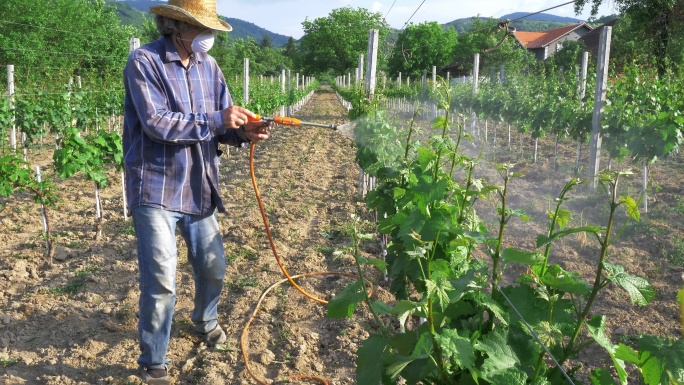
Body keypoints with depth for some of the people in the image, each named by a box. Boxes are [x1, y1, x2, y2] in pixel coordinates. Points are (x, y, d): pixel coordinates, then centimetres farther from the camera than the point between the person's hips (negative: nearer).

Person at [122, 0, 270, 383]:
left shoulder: (209, 66, 7)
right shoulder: (144, 61, -12)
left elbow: (221, 126, 7)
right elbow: (156, 123, -23)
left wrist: (244, 132, -15)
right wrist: (217, 120, -26)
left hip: (199, 188, 6)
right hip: (156, 189, -6)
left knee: (213, 266, 17)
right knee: (161, 280, -6)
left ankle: (207, 320, 47)